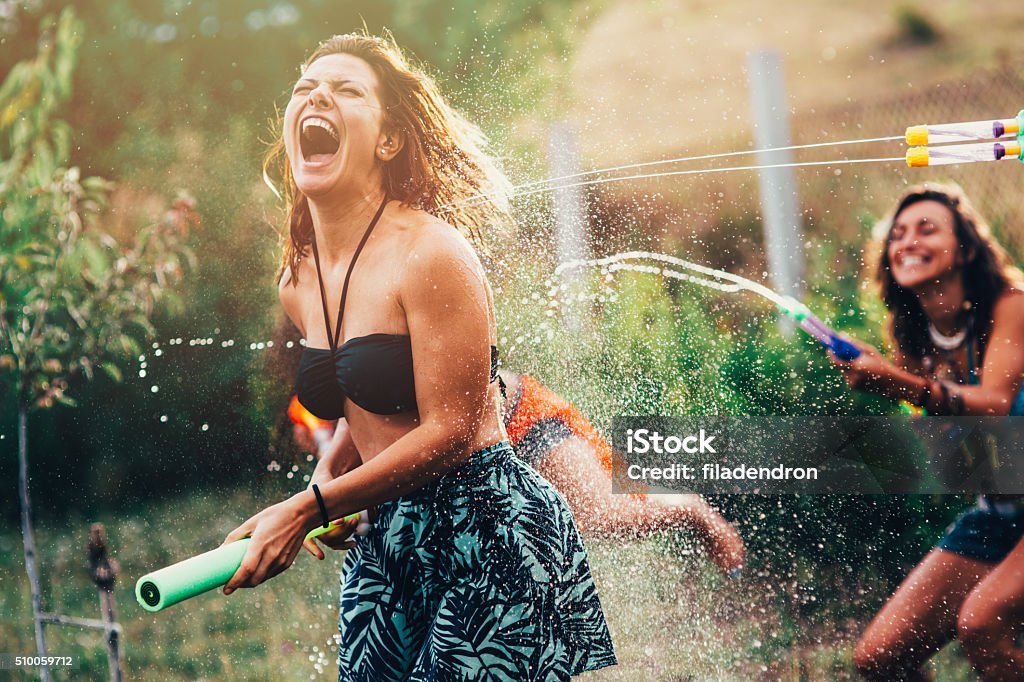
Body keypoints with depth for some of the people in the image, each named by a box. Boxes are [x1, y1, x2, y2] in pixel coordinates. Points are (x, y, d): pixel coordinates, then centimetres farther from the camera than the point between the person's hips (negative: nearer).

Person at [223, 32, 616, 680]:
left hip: (486, 531, -7)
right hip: (385, 542, 7)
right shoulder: (297, 282, 8)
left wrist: (308, 508, -18)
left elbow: (451, 430, -18)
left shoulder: (430, 254, -16)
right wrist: (331, 472, 2)